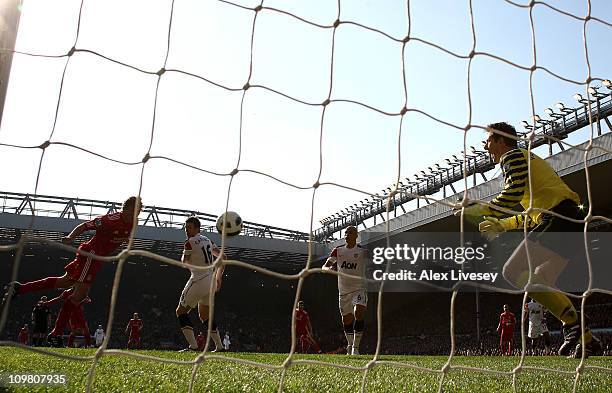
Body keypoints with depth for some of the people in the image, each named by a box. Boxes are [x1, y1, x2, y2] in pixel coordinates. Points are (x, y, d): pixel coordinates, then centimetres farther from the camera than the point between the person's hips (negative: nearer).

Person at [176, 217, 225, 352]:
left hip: (199, 280, -8)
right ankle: (219, 346, 16)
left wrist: (185, 253, 23)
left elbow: (184, 262, 2)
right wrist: (218, 277, 21)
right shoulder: (207, 240, 14)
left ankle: (193, 346, -9)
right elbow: (222, 256, 18)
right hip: (211, 280, 8)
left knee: (181, 311, 3)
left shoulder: (190, 242, -10)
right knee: (204, 315, 20)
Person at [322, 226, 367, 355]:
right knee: (346, 320, 9)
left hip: (359, 288, -3)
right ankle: (350, 345, 32)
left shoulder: (363, 251, -4)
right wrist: (329, 268, -19)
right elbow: (324, 266, 4)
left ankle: (355, 347, -15)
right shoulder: (338, 251, 5)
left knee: (359, 313, -24)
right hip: (343, 291, 3)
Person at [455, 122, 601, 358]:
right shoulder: (526, 159, 31)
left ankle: (573, 323, -22)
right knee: (540, 283, 14)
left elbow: (514, 194, -16)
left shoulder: (513, 156, 2)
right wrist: (502, 225, 29)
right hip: (573, 223, 10)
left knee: (513, 272, -17)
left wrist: (480, 210, -7)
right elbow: (535, 212, 30)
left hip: (560, 217, -10)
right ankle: (587, 340, 9)